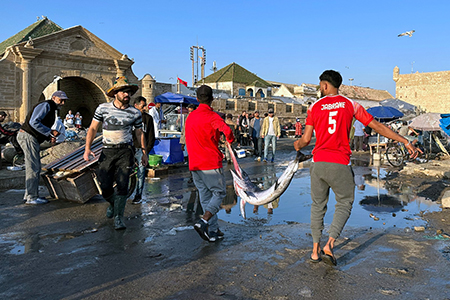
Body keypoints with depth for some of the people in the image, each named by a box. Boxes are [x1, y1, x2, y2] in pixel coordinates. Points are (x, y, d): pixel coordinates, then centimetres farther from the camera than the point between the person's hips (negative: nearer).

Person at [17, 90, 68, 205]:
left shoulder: (52, 110, 19)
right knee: (33, 167, -9)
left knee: (35, 168, 13)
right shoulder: (45, 105, -12)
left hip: (33, 139, 11)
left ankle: (29, 195, 21)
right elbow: (34, 122, -23)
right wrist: (50, 132, -20)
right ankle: (31, 197, -3)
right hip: (28, 136, -11)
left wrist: (50, 137, 5)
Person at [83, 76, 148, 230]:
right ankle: (112, 204, 35)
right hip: (107, 151, 1)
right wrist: (87, 148, -7)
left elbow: (139, 133, 14)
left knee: (122, 185, -8)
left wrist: (144, 152, 15)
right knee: (105, 187, 2)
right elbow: (93, 128, 3)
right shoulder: (103, 108, 1)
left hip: (125, 151, 0)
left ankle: (118, 217, 4)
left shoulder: (135, 113, 3)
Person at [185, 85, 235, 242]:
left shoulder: (190, 116, 11)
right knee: (219, 192, 6)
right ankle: (203, 222, -11)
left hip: (194, 164, 7)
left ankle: (213, 231, 16)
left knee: (205, 196, 12)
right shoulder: (212, 116, -11)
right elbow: (227, 130, -29)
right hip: (211, 163, -6)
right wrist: (230, 140, -9)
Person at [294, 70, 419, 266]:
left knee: (318, 205, 14)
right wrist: (405, 142, 9)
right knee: (344, 204, 14)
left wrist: (298, 145, 24)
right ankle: (329, 246, -1)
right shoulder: (350, 105, 5)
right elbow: (377, 126, 4)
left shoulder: (314, 107, 4)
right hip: (340, 164, -1)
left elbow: (306, 139, 0)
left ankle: (315, 250, 19)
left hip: (319, 163, 1)